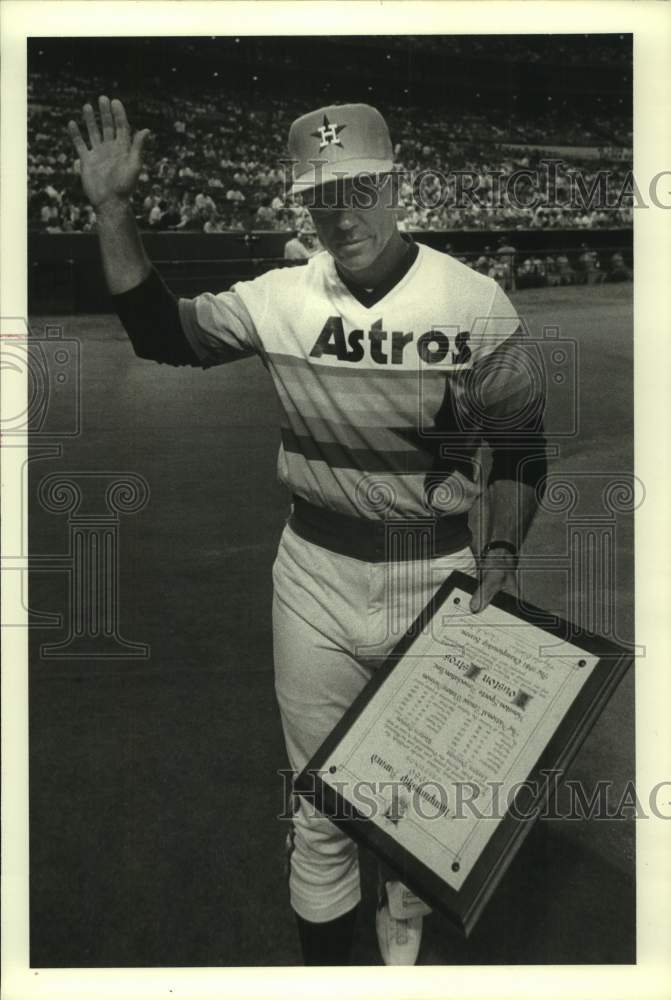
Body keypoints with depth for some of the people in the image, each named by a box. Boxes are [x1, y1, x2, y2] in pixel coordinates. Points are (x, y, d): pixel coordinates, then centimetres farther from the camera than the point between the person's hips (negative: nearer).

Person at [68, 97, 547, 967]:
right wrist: (113, 210, -11)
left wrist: (501, 549, -12)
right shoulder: (282, 298, -3)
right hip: (315, 574, 1)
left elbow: (521, 443, -1)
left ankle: (402, 928, 48)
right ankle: (324, 955, 38)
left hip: (436, 575, -1)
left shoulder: (478, 305, -9)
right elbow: (161, 331, -1)